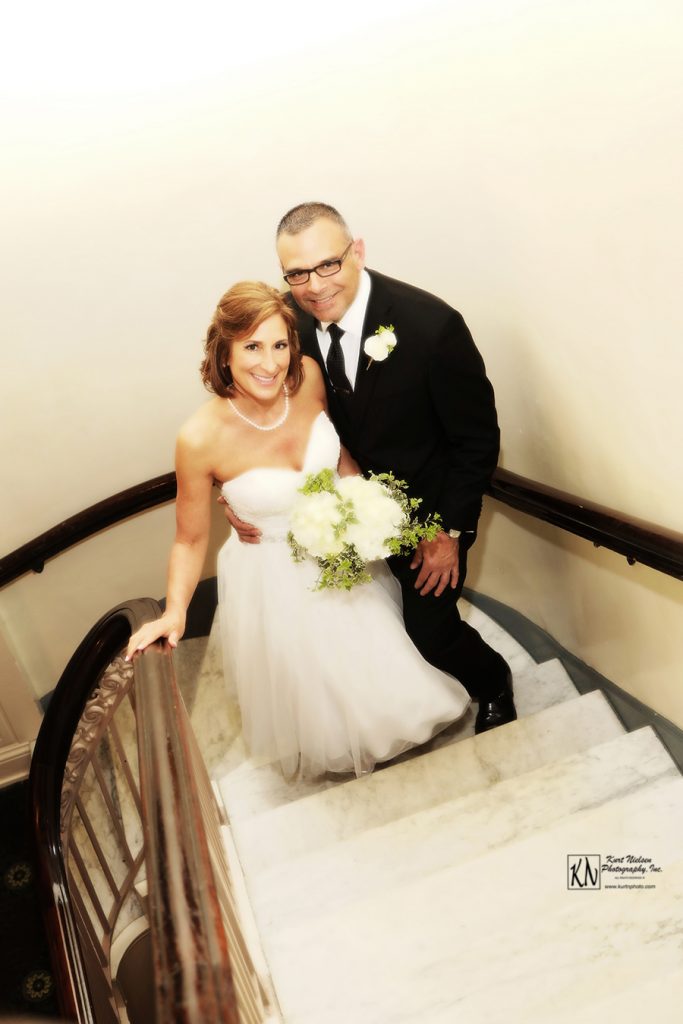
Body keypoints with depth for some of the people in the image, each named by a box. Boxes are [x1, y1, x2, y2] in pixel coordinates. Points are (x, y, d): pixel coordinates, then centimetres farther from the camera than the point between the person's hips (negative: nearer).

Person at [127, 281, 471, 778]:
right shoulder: (201, 439, -30)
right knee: (311, 687, 21)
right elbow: (191, 539, -16)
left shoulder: (308, 376, -20)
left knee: (374, 667, 28)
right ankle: (334, 756, 57)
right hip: (275, 580, -4)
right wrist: (174, 612, -28)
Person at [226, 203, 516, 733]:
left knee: (431, 631, 7)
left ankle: (493, 682, 44)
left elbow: (478, 438, -19)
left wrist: (451, 531, -17)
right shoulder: (291, 320, -15)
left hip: (428, 510, -4)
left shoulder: (432, 323, -29)